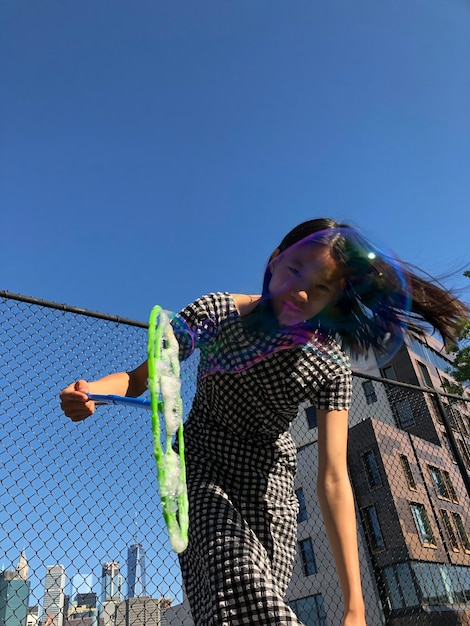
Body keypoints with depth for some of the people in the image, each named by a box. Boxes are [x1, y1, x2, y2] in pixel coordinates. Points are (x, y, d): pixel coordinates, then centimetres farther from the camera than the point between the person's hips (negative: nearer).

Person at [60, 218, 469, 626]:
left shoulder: (330, 368, -17)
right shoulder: (217, 312, -18)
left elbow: (333, 479, -18)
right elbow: (138, 378, -10)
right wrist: (93, 391, -33)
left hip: (270, 490, 2)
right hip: (203, 472, -1)